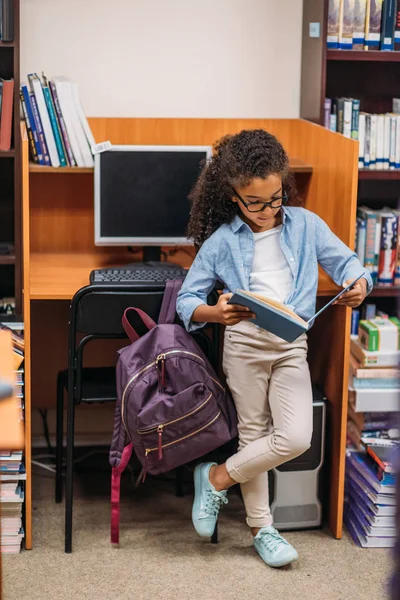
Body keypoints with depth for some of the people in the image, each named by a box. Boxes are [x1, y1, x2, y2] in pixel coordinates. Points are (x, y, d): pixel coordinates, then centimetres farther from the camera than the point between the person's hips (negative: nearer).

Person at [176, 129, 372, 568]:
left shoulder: (305, 224, 1)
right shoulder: (221, 241, -3)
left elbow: (346, 263, 5)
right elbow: (186, 300, -1)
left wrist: (358, 285, -19)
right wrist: (215, 313, -23)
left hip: (292, 346, 2)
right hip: (244, 343, -2)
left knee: (296, 438, -9)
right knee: (253, 433, 6)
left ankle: (218, 477, 12)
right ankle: (260, 527, 23)